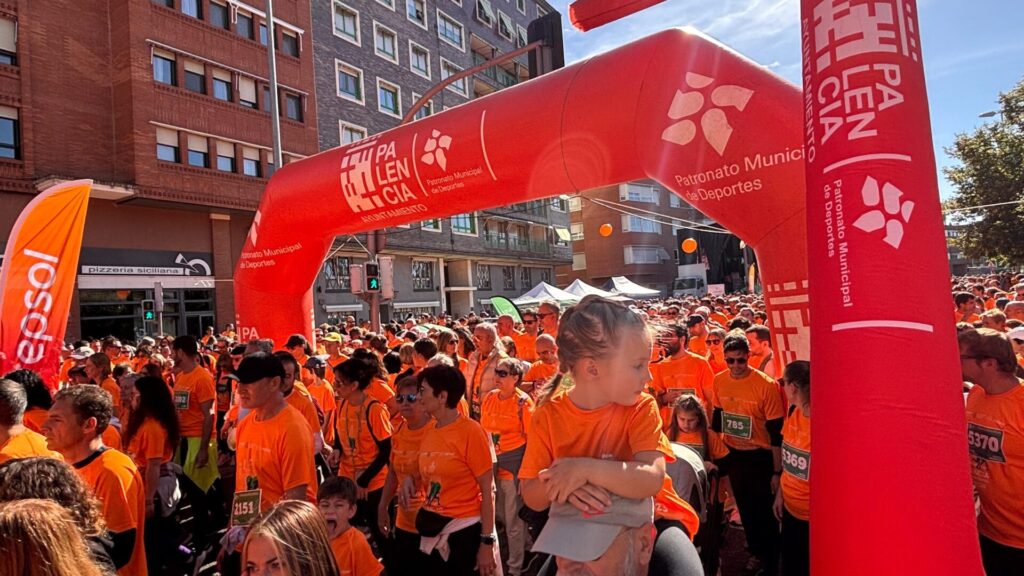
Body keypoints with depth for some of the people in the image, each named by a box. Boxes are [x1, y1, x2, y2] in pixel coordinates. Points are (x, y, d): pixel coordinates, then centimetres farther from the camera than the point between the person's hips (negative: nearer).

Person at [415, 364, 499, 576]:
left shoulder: (470, 431, -15)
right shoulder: (429, 434, 3)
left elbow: (487, 490, -13)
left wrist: (486, 543, -14)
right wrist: (412, 480, -4)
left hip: (464, 529, -6)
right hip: (432, 529, 6)